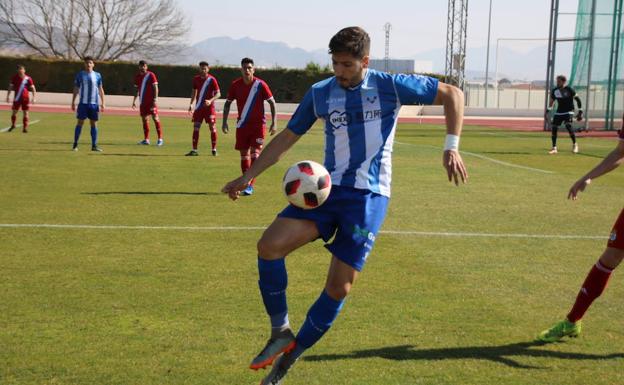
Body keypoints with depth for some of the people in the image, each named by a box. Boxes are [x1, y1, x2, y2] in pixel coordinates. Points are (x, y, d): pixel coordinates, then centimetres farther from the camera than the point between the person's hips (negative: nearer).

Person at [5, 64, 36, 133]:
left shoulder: (28, 79, -5)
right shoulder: (14, 77, 0)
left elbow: (33, 89, -1)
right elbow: (10, 87, 8)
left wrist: (33, 98, -10)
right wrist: (8, 96, 4)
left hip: (25, 98, -1)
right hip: (17, 98, 1)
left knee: (25, 113, -2)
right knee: (14, 112, 5)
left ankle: (25, 128, 4)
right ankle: (13, 125, 26)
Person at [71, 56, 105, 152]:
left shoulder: (97, 75, 7)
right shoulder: (80, 75, 5)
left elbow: (101, 89, 10)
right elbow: (76, 89, 8)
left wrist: (102, 103, 4)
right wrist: (73, 102, 3)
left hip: (94, 103, 1)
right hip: (83, 103, -1)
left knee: (94, 123, 4)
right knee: (80, 122, -1)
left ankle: (94, 145, 8)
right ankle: (75, 144, 6)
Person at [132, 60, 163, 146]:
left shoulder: (151, 75, -6)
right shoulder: (137, 77, 11)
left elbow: (155, 88, -10)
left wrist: (155, 100, -17)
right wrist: (134, 101, 18)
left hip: (151, 101, -6)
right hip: (142, 101, 6)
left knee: (155, 118, -8)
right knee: (144, 119, 7)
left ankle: (160, 138, -6)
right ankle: (146, 139, 11)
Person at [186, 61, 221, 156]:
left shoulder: (212, 80, -8)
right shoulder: (196, 79, 6)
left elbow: (218, 94, -10)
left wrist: (210, 100, -26)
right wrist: (191, 104, 12)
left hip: (209, 107, -4)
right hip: (199, 106, 4)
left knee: (212, 127, -1)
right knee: (196, 127, -1)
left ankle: (214, 149, 9)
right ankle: (194, 150, 1)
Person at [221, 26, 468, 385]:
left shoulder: (390, 86, -4)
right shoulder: (320, 93, 5)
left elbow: (453, 94, 3)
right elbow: (287, 138, 14)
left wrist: (452, 147, -8)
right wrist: (248, 176, 10)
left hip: (369, 196, -3)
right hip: (326, 188, 3)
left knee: (339, 288, -5)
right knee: (269, 246, -19)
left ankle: (292, 354, 16)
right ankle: (281, 332, 0)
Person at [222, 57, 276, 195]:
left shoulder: (260, 84, -10)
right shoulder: (235, 85, -2)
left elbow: (272, 102, -3)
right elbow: (228, 103, 9)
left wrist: (273, 123, -9)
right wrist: (224, 122, 1)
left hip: (258, 124, -3)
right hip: (242, 125, 3)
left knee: (254, 154, -11)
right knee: (244, 155, 7)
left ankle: (250, 185, -10)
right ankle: (246, 183, 19)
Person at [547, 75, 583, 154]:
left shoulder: (569, 89, -14)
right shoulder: (554, 90, -1)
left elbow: (577, 99, -7)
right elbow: (551, 101, 16)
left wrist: (580, 111, -8)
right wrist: (548, 111, 14)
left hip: (569, 111, -5)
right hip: (559, 112, 5)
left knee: (568, 126, -25)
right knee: (553, 128, -4)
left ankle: (575, 144, -5)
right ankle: (554, 148, 7)